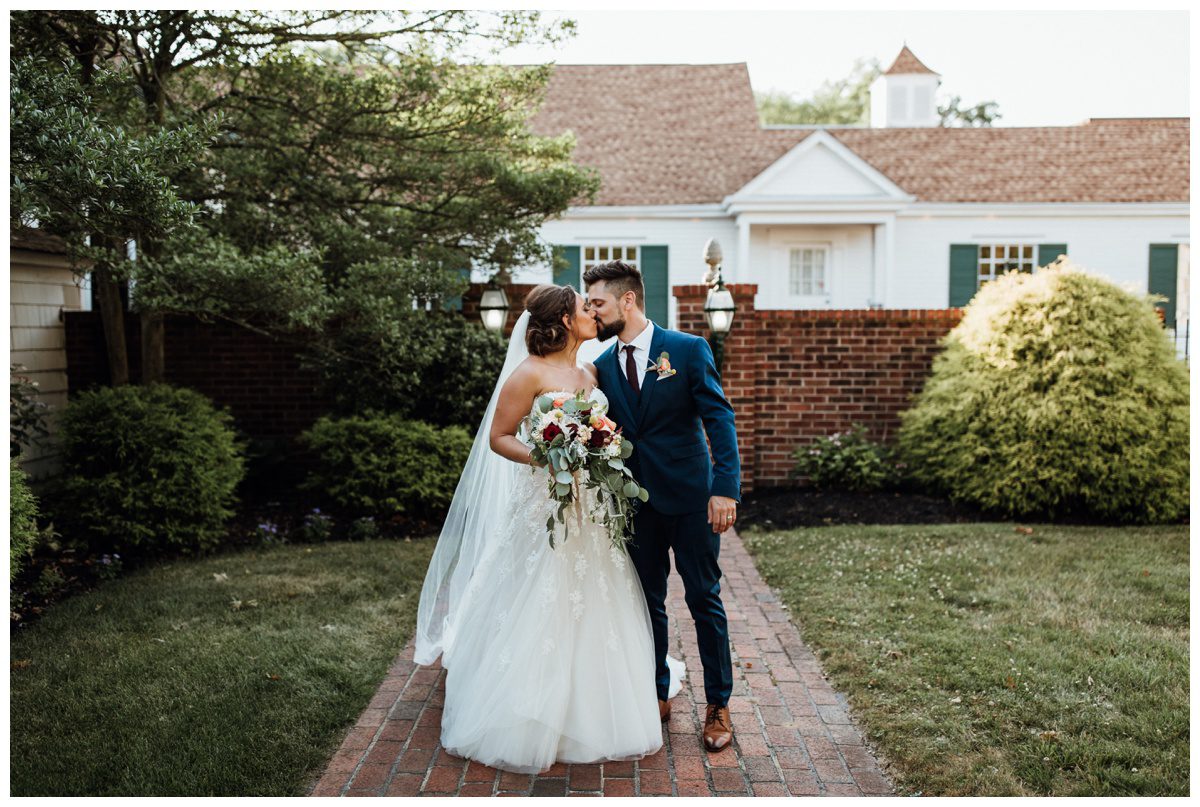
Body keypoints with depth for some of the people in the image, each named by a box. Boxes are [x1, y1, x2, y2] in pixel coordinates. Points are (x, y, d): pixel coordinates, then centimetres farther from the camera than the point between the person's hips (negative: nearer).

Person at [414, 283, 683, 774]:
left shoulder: (592, 372, 10)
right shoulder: (530, 374, -10)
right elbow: (498, 438, -8)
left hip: (591, 509, 7)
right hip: (544, 507, -7)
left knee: (592, 612, 12)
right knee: (539, 614, 1)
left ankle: (591, 714, 29)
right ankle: (528, 727, 16)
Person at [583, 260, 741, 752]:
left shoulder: (688, 349, -6)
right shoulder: (603, 366, 6)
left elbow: (719, 419, -10)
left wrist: (726, 488, -19)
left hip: (690, 495, -4)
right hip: (636, 501, 4)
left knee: (704, 599, 5)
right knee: (647, 601, 13)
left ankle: (718, 705, 19)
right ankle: (658, 696, 29)